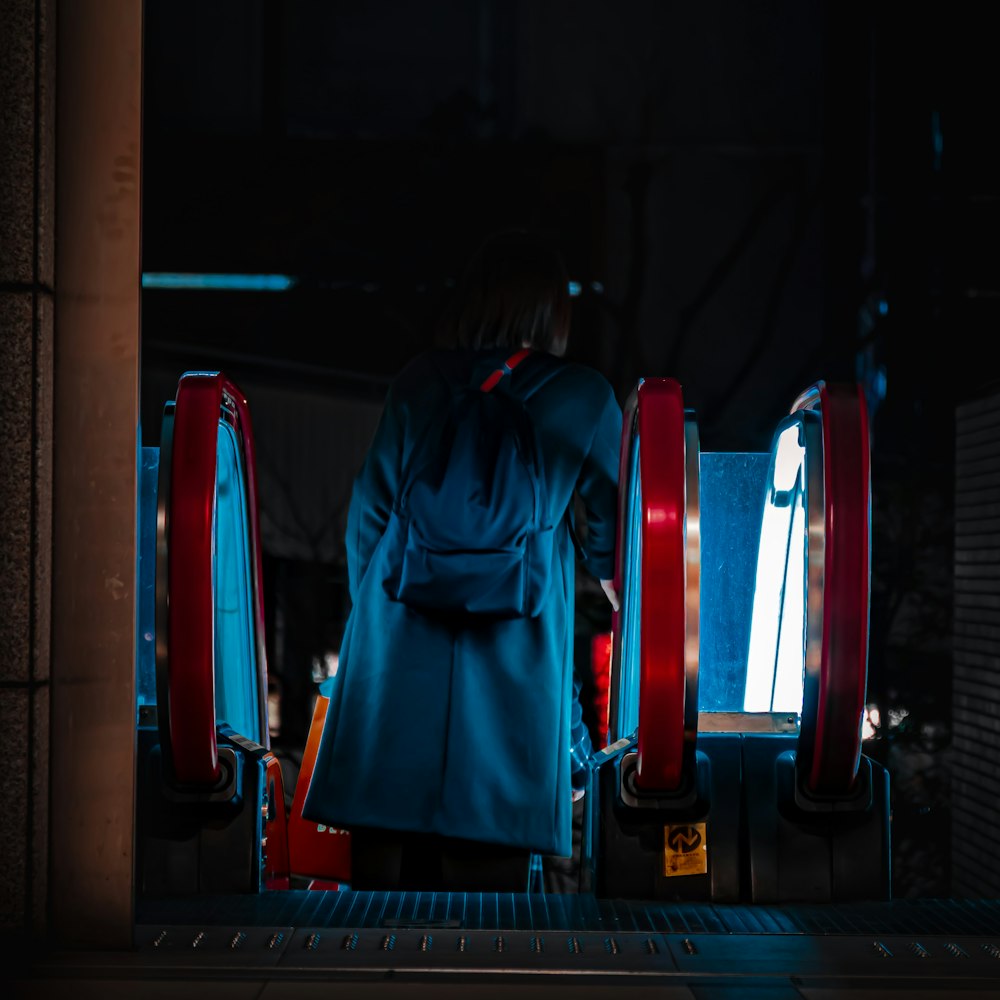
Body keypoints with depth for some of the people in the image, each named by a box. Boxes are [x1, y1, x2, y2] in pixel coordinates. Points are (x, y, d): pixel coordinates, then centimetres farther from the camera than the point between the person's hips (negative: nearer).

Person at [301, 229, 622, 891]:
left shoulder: (421, 382, 10)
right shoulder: (584, 397, 5)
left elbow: (369, 511, 10)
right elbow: (609, 526, 14)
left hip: (401, 640, 3)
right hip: (512, 651, -2)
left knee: (385, 858, 5)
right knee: (490, 861, 0)